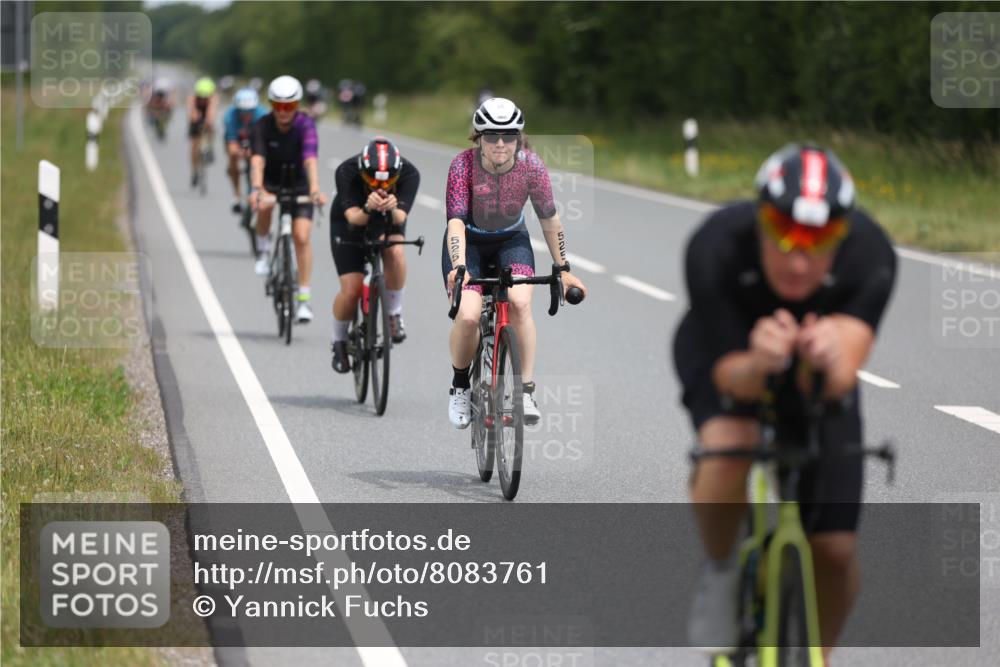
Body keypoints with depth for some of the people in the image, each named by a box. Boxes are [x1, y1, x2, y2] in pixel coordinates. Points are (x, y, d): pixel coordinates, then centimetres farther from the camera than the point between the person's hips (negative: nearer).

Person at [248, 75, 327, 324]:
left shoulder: (305, 124, -24)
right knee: (265, 205, -35)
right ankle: (263, 248, -7)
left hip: (299, 184, 0)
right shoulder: (262, 126, -21)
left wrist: (314, 190, -53)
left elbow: (310, 160, -37)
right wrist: (256, 189, -51)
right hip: (271, 182, 0)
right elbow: (257, 160, -34)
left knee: (301, 236, -14)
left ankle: (303, 298, -7)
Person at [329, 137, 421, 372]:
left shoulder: (409, 174, -32)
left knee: (395, 253, -33)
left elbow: (400, 218, -39)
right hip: (349, 223, -1)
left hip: (389, 222, 1)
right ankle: (339, 341, 14)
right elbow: (353, 218, -40)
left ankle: (394, 314, -11)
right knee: (351, 290, -13)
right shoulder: (347, 172, -34)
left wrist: (392, 210, -62)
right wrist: (368, 209, -62)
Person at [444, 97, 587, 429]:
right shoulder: (463, 165, -27)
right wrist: (459, 267, -49)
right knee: (468, 316, -21)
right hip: (469, 242, -1)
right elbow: (456, 221, -34)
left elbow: (549, 219, -11)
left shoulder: (531, 165, -22)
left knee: (520, 303, -26)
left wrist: (563, 269, -9)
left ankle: (526, 391, -20)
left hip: (511, 240, 1)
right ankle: (459, 386, 5)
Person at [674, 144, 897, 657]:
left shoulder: (870, 255, -33)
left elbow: (837, 383, -38)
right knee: (730, 446, -36)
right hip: (726, 351, -2)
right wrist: (756, 364, -56)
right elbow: (731, 378, -33)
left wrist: (827, 363, -62)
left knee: (835, 550, -4)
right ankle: (719, 572, -6)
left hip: (815, 377, 2)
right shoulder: (715, 249, -36)